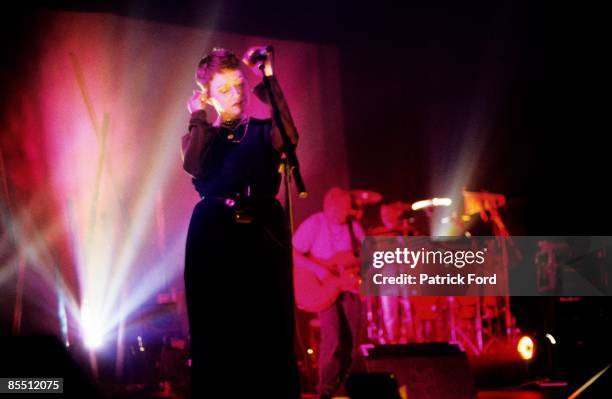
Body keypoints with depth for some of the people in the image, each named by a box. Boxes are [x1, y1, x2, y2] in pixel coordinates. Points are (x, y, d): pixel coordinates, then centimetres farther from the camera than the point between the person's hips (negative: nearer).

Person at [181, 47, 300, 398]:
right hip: (214, 236, 0)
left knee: (271, 328, -2)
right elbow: (196, 167, -10)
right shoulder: (200, 136, 13)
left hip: (264, 234, 0)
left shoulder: (263, 131, 13)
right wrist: (199, 116, 0)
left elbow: (290, 137, -11)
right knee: (217, 330, -2)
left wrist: (270, 82, -8)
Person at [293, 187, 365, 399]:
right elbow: (293, 254, -17)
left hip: (348, 286, 5)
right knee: (333, 341, -14)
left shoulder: (352, 225, 1)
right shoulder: (313, 225, -14)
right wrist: (318, 269, -26)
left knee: (352, 340, 8)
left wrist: (357, 263, -16)